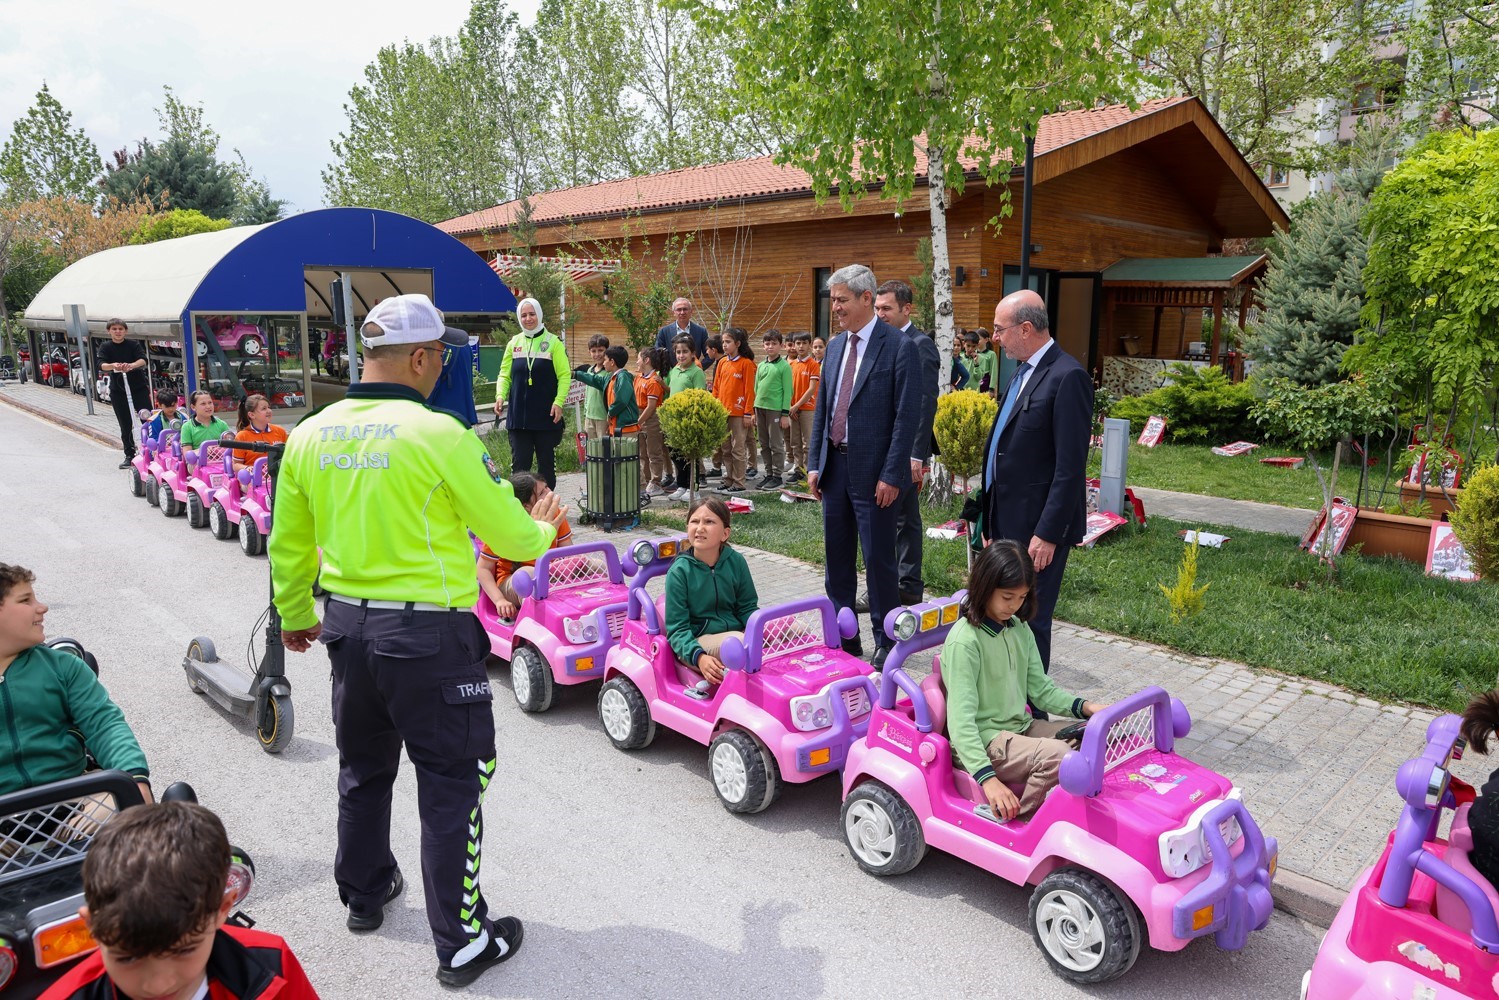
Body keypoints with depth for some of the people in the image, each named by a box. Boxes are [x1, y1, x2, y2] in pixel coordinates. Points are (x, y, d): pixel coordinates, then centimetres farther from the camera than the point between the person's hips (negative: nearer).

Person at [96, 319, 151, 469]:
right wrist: (113, 365, -35)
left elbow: (143, 360, -15)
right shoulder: (106, 347, 3)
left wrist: (131, 365, -38)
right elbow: (101, 364, -12)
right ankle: (129, 456, 12)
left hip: (139, 387, -1)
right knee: (125, 426, 4)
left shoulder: (134, 344, 1)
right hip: (118, 390, 1)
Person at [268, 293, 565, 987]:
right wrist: (544, 528, 11)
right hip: (429, 636, -6)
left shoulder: (308, 435, 1)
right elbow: (510, 535, -11)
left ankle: (363, 894, 45)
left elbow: (288, 546, 11)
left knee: (363, 768, 25)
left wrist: (294, 617, 27)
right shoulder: (441, 435, -18)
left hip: (348, 626, 7)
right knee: (451, 785, 7)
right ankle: (462, 943, 18)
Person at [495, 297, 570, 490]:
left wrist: (559, 401, -16)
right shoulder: (514, 343, 9)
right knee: (519, 463, 3)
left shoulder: (553, 342, -1)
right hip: (518, 415, 2)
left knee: (546, 463, 9)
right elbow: (504, 375, 11)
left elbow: (564, 376, -4)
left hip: (546, 416, -2)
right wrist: (500, 395, -6)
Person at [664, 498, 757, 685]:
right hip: (697, 641, -4)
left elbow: (747, 607, 9)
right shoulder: (679, 571, -10)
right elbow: (677, 629, -11)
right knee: (741, 643, -34)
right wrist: (699, 657, -29)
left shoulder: (736, 562, 0)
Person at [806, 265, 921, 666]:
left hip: (873, 470, -7)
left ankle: (886, 643, 17)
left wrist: (891, 475, -16)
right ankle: (843, 637, 26)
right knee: (836, 557, 13)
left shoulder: (899, 347, -10)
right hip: (834, 466, 7)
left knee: (878, 559, 2)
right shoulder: (835, 346, 11)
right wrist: (814, 463, 8)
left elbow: (907, 417, -13)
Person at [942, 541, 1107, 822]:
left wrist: (1085, 707, -7)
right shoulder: (964, 641, -19)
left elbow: (1041, 689, 11)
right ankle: (1007, 818, -10)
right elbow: (961, 720, -23)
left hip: (1021, 728, 8)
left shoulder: (1020, 629, 7)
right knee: (1057, 755, -29)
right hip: (982, 742, -8)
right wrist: (988, 779, -32)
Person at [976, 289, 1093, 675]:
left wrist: (1048, 534, -19)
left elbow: (1070, 467, -18)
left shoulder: (1067, 377, -15)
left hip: (1037, 528, -9)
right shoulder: (1022, 372, 13)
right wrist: (990, 522, 16)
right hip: (1005, 522, 9)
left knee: (1030, 622, 0)